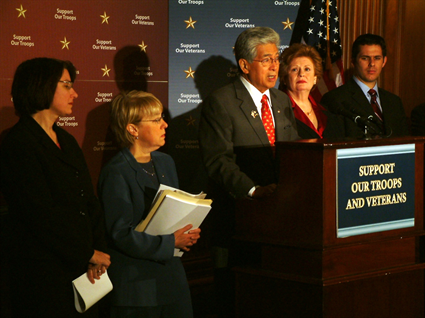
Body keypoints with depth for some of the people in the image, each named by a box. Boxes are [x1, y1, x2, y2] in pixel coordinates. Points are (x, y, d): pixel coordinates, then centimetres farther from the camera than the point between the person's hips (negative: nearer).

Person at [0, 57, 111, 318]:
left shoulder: (67, 141, 16)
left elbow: (91, 202, 12)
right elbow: (42, 215, -17)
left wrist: (98, 250, -4)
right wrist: (88, 254, -11)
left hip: (81, 269, 8)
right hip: (45, 274, -8)